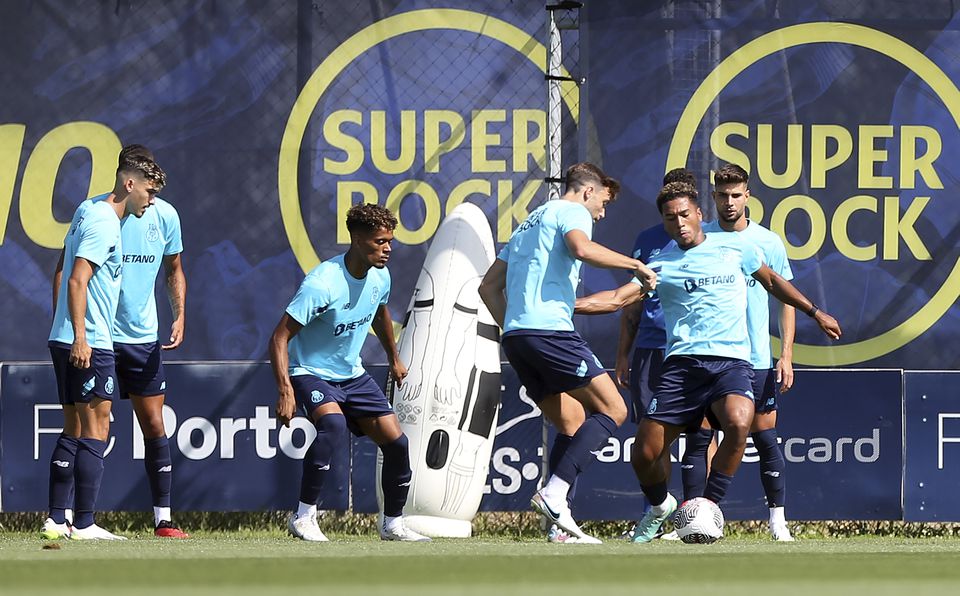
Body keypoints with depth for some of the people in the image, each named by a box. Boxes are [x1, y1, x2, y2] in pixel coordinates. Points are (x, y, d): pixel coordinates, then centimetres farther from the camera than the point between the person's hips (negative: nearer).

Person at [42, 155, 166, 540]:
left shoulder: (88, 211, 16)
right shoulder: (104, 223, -14)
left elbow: (62, 272, 23)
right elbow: (77, 281, -21)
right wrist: (79, 337, -25)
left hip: (65, 341, 10)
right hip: (90, 344, -10)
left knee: (74, 432, 12)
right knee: (95, 432, -7)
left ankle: (56, 520, 12)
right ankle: (84, 524, -8)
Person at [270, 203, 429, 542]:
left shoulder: (379, 277, -4)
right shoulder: (322, 284, -27)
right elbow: (279, 338, -26)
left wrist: (394, 358, 33)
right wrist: (285, 391, -35)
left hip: (352, 374, 7)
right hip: (311, 372, -7)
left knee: (396, 441, -1)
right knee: (334, 423, -36)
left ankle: (393, 524, 19)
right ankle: (304, 517, -25)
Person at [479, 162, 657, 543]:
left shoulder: (530, 222, 29)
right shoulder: (572, 212, 3)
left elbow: (489, 286, 28)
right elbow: (582, 248, -22)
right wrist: (636, 265, -12)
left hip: (516, 337, 9)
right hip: (551, 331, -9)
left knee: (572, 425, 14)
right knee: (612, 410, -6)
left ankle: (559, 524, 2)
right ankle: (554, 494, -21)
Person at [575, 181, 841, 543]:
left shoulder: (734, 247, 11)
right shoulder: (660, 265, 8)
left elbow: (771, 281, 27)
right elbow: (618, 299, -1)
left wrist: (814, 312, 32)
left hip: (731, 360, -1)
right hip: (682, 362, 1)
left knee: (738, 423, -33)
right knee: (644, 453, -6)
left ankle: (709, 507, -16)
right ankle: (660, 507, 28)